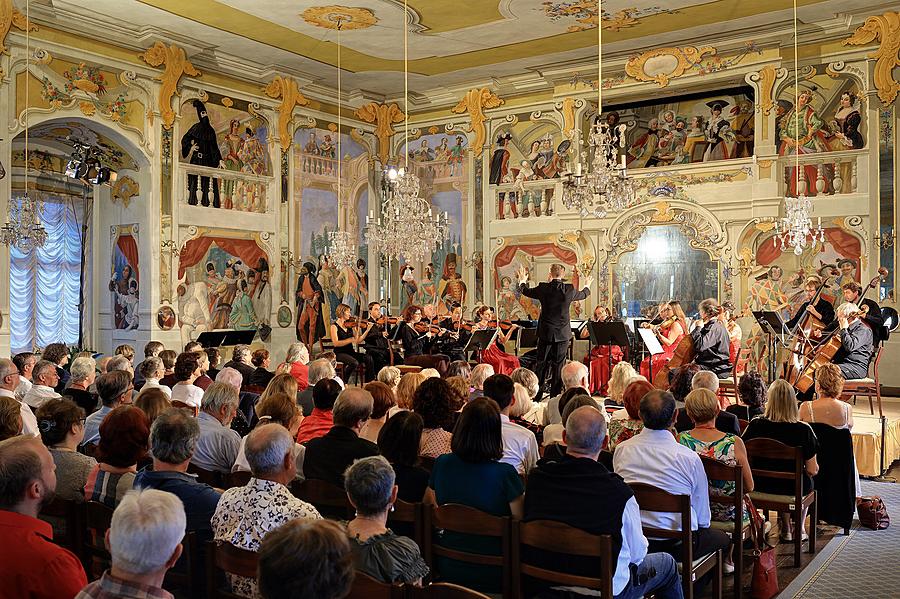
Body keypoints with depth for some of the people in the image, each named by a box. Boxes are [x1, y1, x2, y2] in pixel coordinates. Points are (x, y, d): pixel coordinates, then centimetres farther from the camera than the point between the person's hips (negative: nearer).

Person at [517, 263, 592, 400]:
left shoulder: (543, 288, -9)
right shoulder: (569, 290, -6)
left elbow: (525, 291, 10)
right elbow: (582, 295, 17)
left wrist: (522, 281, 33)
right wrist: (587, 286, 40)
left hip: (545, 333, 0)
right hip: (562, 334, 0)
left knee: (541, 365, 7)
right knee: (558, 366, 6)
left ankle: (536, 396, 8)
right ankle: (555, 396, 10)